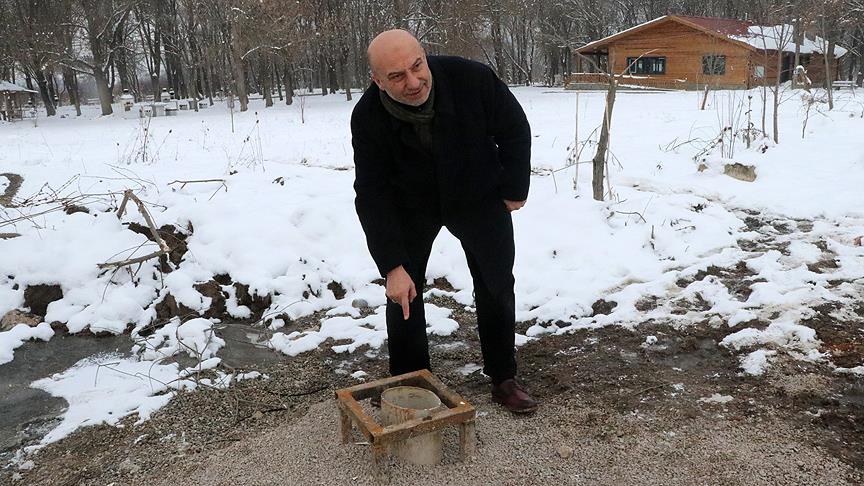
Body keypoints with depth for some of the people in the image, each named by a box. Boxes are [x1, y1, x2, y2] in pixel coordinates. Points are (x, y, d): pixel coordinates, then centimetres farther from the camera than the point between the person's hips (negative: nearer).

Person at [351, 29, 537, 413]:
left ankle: (503, 378, 23)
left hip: (478, 197, 1)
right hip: (411, 204, 0)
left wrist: (515, 189, -5)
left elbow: (515, 130, -13)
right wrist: (392, 265, -29)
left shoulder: (472, 79, -31)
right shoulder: (368, 118, -28)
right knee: (403, 291, -1)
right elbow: (373, 195, -24)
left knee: (496, 286, 6)